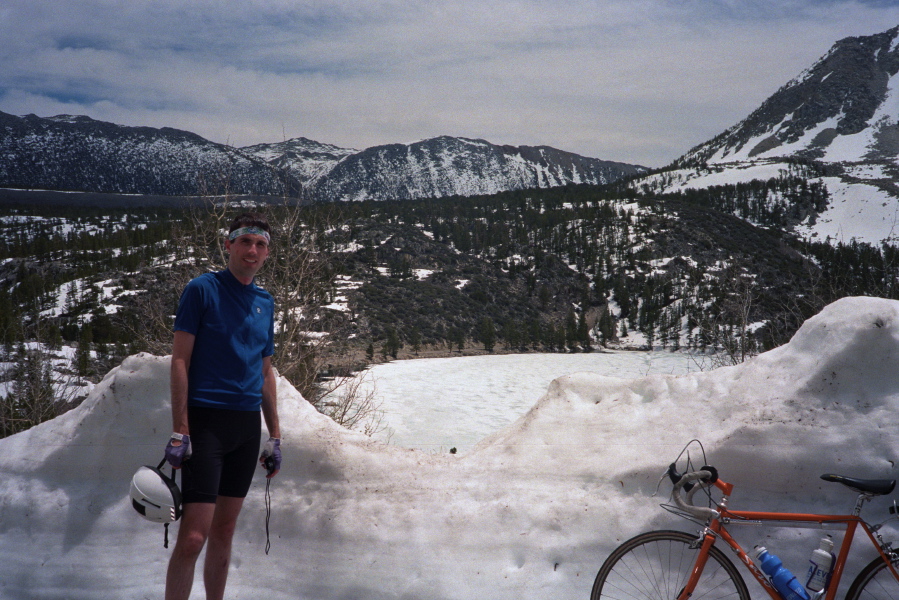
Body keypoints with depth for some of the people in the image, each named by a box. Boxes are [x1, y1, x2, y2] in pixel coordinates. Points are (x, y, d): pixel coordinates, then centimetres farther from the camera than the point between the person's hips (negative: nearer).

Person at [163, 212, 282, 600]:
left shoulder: (265, 303, 14)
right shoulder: (202, 289, -4)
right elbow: (180, 360, -8)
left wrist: (274, 436, 16)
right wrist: (180, 431, -15)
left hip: (247, 424, 6)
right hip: (207, 419, -6)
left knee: (224, 531, 13)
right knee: (194, 535, -11)